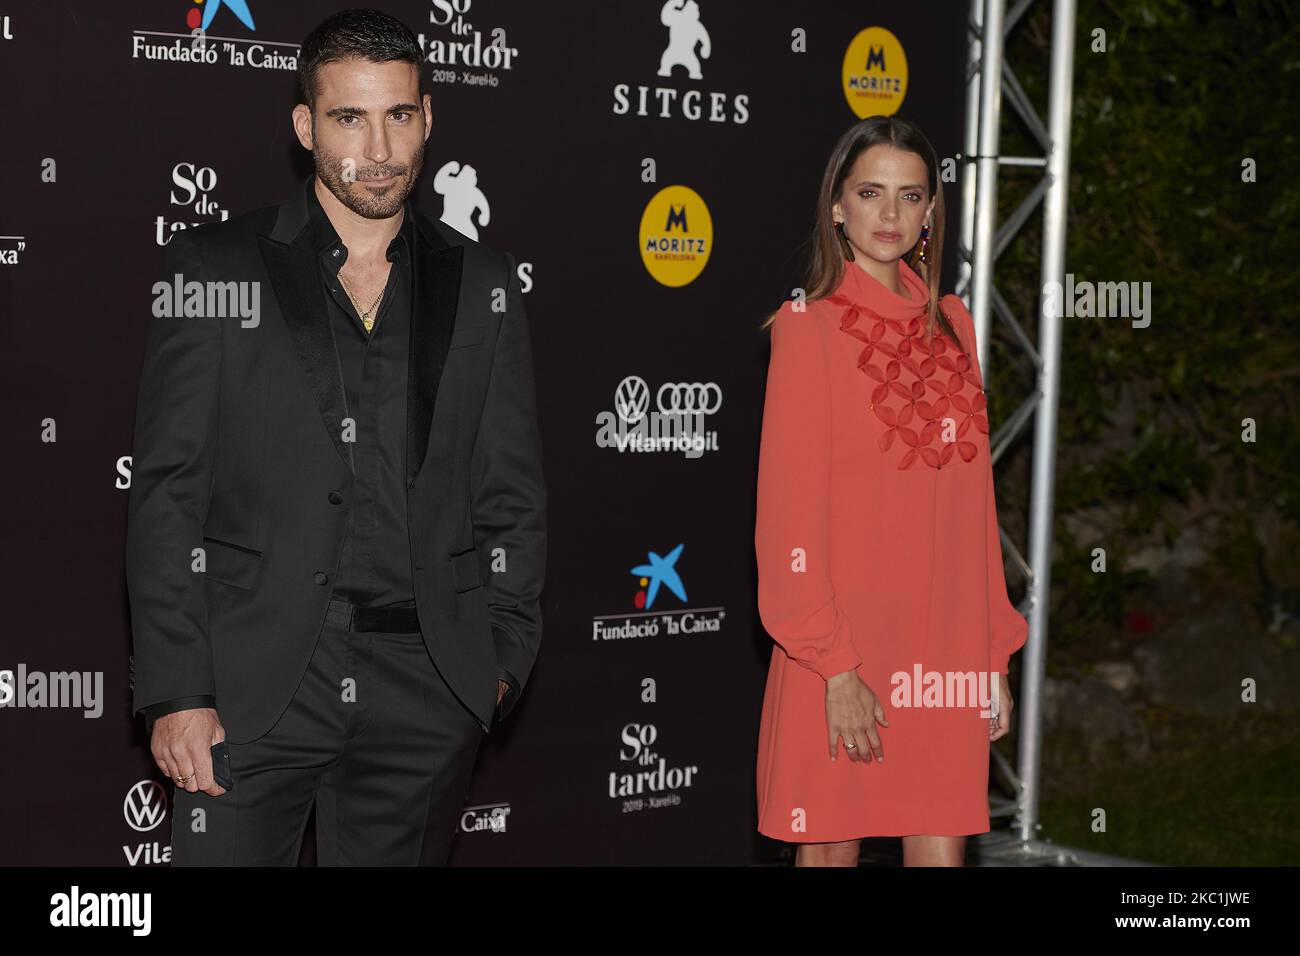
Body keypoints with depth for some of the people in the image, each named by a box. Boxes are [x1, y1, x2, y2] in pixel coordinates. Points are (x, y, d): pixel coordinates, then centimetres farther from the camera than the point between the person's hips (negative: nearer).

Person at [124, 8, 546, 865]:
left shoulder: (482, 283, 10)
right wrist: (176, 691, -8)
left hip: (427, 695, 2)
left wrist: (502, 658, 1)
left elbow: (513, 496, 11)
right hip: (249, 685, -2)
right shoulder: (212, 268, 3)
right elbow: (166, 495, -1)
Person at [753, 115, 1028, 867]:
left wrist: (995, 652, 10)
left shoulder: (950, 324, 11)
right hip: (845, 643, -4)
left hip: (944, 647, 4)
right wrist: (834, 663, -15)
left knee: (942, 849, 4)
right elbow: (789, 511, -9)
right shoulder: (810, 326, -4)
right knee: (833, 847, 5)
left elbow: (972, 501, 13)